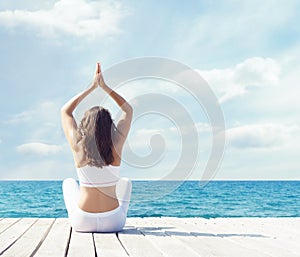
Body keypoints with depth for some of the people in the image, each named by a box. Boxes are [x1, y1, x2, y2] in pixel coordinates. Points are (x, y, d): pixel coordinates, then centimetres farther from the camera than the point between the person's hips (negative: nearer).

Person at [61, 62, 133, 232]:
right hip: (114, 223, 0)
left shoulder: (78, 146, -11)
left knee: (69, 182, 32)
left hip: (83, 223, 0)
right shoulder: (116, 144, -12)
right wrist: (105, 87, 7)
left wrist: (92, 87, 9)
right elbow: (128, 110, 6)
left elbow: (65, 112, 8)